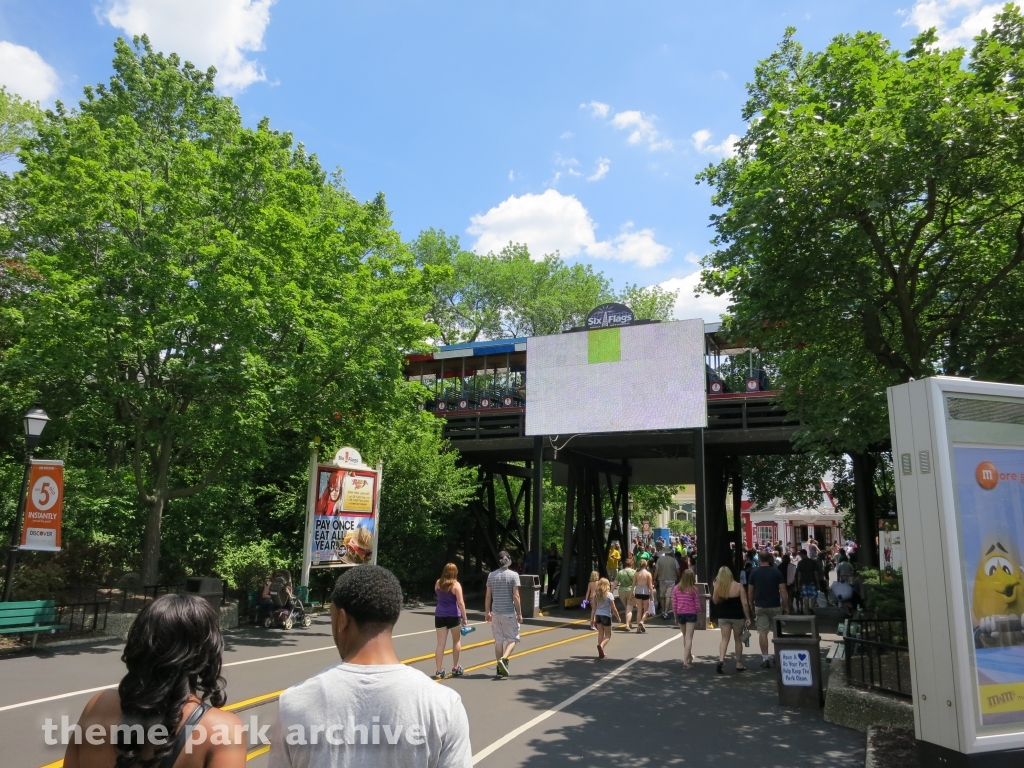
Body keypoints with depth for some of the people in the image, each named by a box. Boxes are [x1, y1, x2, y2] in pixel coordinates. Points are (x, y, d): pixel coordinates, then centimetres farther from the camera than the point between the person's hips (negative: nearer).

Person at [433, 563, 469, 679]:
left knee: (441, 644, 2)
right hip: (453, 616, -3)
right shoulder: (456, 585, -9)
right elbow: (460, 602, -13)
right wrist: (464, 618, -8)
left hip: (439, 615, 3)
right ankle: (455, 668, 21)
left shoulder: (438, 583, 4)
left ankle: (439, 671, -1)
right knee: (456, 641, 16)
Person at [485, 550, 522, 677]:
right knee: (512, 639, 8)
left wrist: (487, 612, 14)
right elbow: (516, 597, -11)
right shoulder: (513, 575, -9)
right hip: (509, 613, -4)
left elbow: (487, 596, 5)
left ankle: (500, 669, 15)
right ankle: (503, 659, -15)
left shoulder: (491, 575, 2)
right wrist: (519, 613, -4)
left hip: (496, 613, 4)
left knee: (498, 640, 12)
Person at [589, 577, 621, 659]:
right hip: (606, 616, -4)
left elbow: (594, 608, 4)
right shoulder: (609, 595, -9)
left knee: (600, 634, 14)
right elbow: (613, 608, -8)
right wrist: (618, 617, 4)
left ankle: (601, 652, 15)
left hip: (598, 616, 4)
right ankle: (601, 645, -23)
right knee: (608, 635, 5)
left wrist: (592, 619, 8)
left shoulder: (596, 595, 3)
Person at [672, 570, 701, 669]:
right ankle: (685, 661, -10)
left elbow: (674, 605, 0)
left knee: (685, 636, 21)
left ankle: (689, 657, 35)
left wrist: (676, 617, 9)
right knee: (689, 638, -3)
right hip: (691, 614, -3)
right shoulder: (694, 590, -8)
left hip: (680, 614, 3)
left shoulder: (676, 588, -2)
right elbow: (697, 606, -6)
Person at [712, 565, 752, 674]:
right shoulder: (738, 586, -10)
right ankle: (739, 664, 21)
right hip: (737, 616, -1)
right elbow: (745, 604, -11)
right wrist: (748, 618, -4)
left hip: (723, 616, 1)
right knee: (738, 640, 13)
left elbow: (715, 601, 7)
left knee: (724, 639, 6)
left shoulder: (718, 587, -5)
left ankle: (721, 660, -15)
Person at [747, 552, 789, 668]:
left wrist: (751, 605, 13)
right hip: (775, 606, 0)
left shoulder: (754, 573, -2)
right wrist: (786, 606, 0)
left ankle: (765, 659, 1)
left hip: (760, 606, 0)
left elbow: (750, 591, 1)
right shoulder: (776, 572, -4)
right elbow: (783, 591, -8)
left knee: (762, 632, 2)